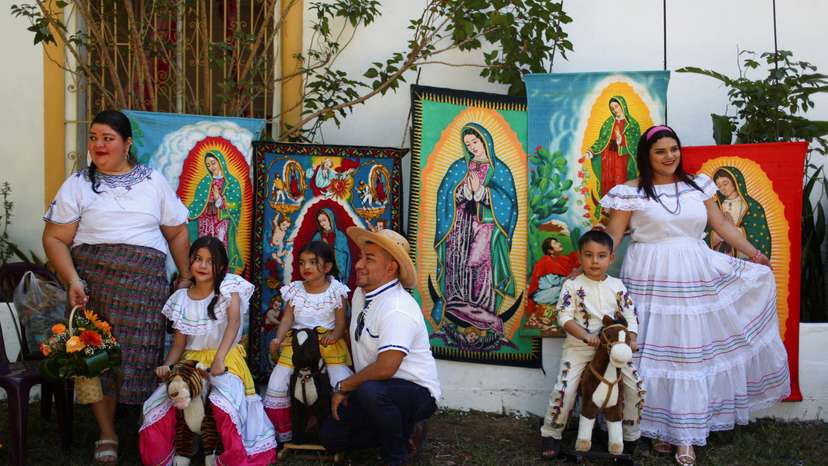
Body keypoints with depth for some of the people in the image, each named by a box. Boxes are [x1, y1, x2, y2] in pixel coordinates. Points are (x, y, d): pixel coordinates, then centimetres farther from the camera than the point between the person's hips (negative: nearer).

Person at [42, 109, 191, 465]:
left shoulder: (154, 181, 13)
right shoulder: (77, 185, 9)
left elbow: (177, 232, 16)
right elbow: (55, 239, 2)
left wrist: (185, 275, 11)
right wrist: (72, 281, -11)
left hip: (147, 282, 0)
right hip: (93, 279, 0)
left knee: (143, 353, -7)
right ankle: (107, 435, 10)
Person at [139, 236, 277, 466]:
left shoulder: (229, 287, -4)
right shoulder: (181, 298, 8)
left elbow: (234, 322, -19)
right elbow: (179, 343, 9)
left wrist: (219, 358, -32)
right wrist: (167, 365, -12)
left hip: (225, 360, -4)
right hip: (191, 361, 4)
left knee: (225, 402, -34)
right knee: (158, 406, -14)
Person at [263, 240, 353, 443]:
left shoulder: (336, 290, 0)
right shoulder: (294, 290, 7)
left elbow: (340, 322, -1)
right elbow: (287, 319, 4)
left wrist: (334, 335, -22)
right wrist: (278, 338, -12)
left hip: (328, 340, -2)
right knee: (277, 382, -11)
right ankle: (283, 433, 7)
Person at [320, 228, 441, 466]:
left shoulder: (398, 310, -26)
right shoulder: (360, 294, 2)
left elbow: (385, 368, -31)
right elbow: (356, 340, 15)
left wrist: (343, 388, -18)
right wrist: (348, 388, 8)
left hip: (415, 392, -8)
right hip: (376, 390, 9)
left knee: (370, 391, -38)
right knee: (330, 435, 0)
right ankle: (403, 431, 15)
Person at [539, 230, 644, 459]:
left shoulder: (617, 286, 7)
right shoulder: (572, 285, -3)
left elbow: (630, 317, 8)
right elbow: (565, 318, -10)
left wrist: (631, 340, -10)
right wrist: (586, 336, -23)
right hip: (578, 347, -3)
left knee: (635, 386, -6)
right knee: (565, 389, -16)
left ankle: (630, 435, 15)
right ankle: (550, 434, 5)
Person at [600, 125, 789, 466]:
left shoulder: (697, 185, 8)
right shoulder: (631, 192, -3)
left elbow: (721, 224, 14)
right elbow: (612, 235, -4)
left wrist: (754, 254, 14)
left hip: (695, 275, 4)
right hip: (651, 277, -3)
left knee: (693, 350, 5)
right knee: (655, 350, -1)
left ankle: (683, 435, 14)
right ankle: (661, 426, 12)